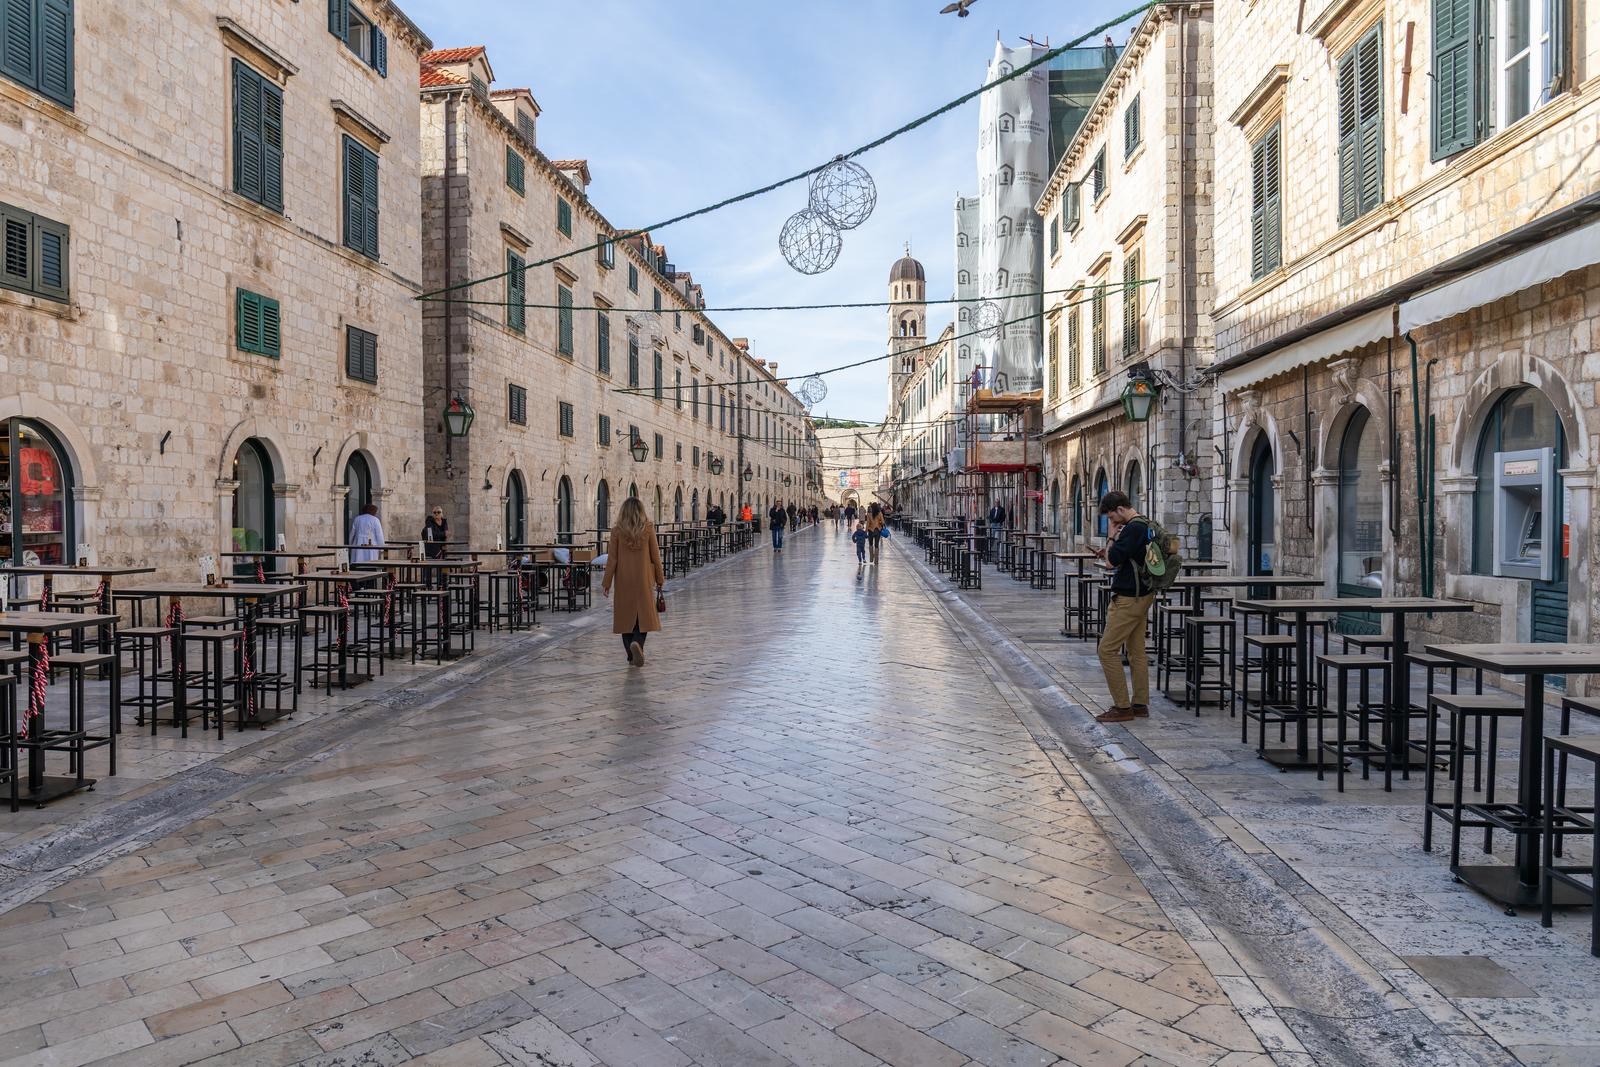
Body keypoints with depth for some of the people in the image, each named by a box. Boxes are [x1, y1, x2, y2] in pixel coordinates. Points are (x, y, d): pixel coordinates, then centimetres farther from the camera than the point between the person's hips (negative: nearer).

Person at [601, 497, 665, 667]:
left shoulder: (617, 530, -4)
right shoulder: (648, 528, -4)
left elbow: (612, 559, -4)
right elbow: (655, 556, -1)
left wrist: (606, 583, 3)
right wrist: (660, 579, 10)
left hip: (624, 580, 1)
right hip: (644, 578, -1)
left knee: (626, 615, 12)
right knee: (644, 614, 6)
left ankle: (632, 654, 15)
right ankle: (637, 642, -20)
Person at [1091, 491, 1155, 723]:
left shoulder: (1133, 528, -19)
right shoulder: (1145, 525, 13)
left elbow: (1114, 560, -21)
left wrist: (1111, 537, -8)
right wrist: (1108, 553, 8)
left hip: (1129, 598, -10)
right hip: (1140, 596, 10)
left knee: (1107, 650, -5)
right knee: (1137, 652, 13)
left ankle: (1122, 707, -2)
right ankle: (1140, 704, 17)